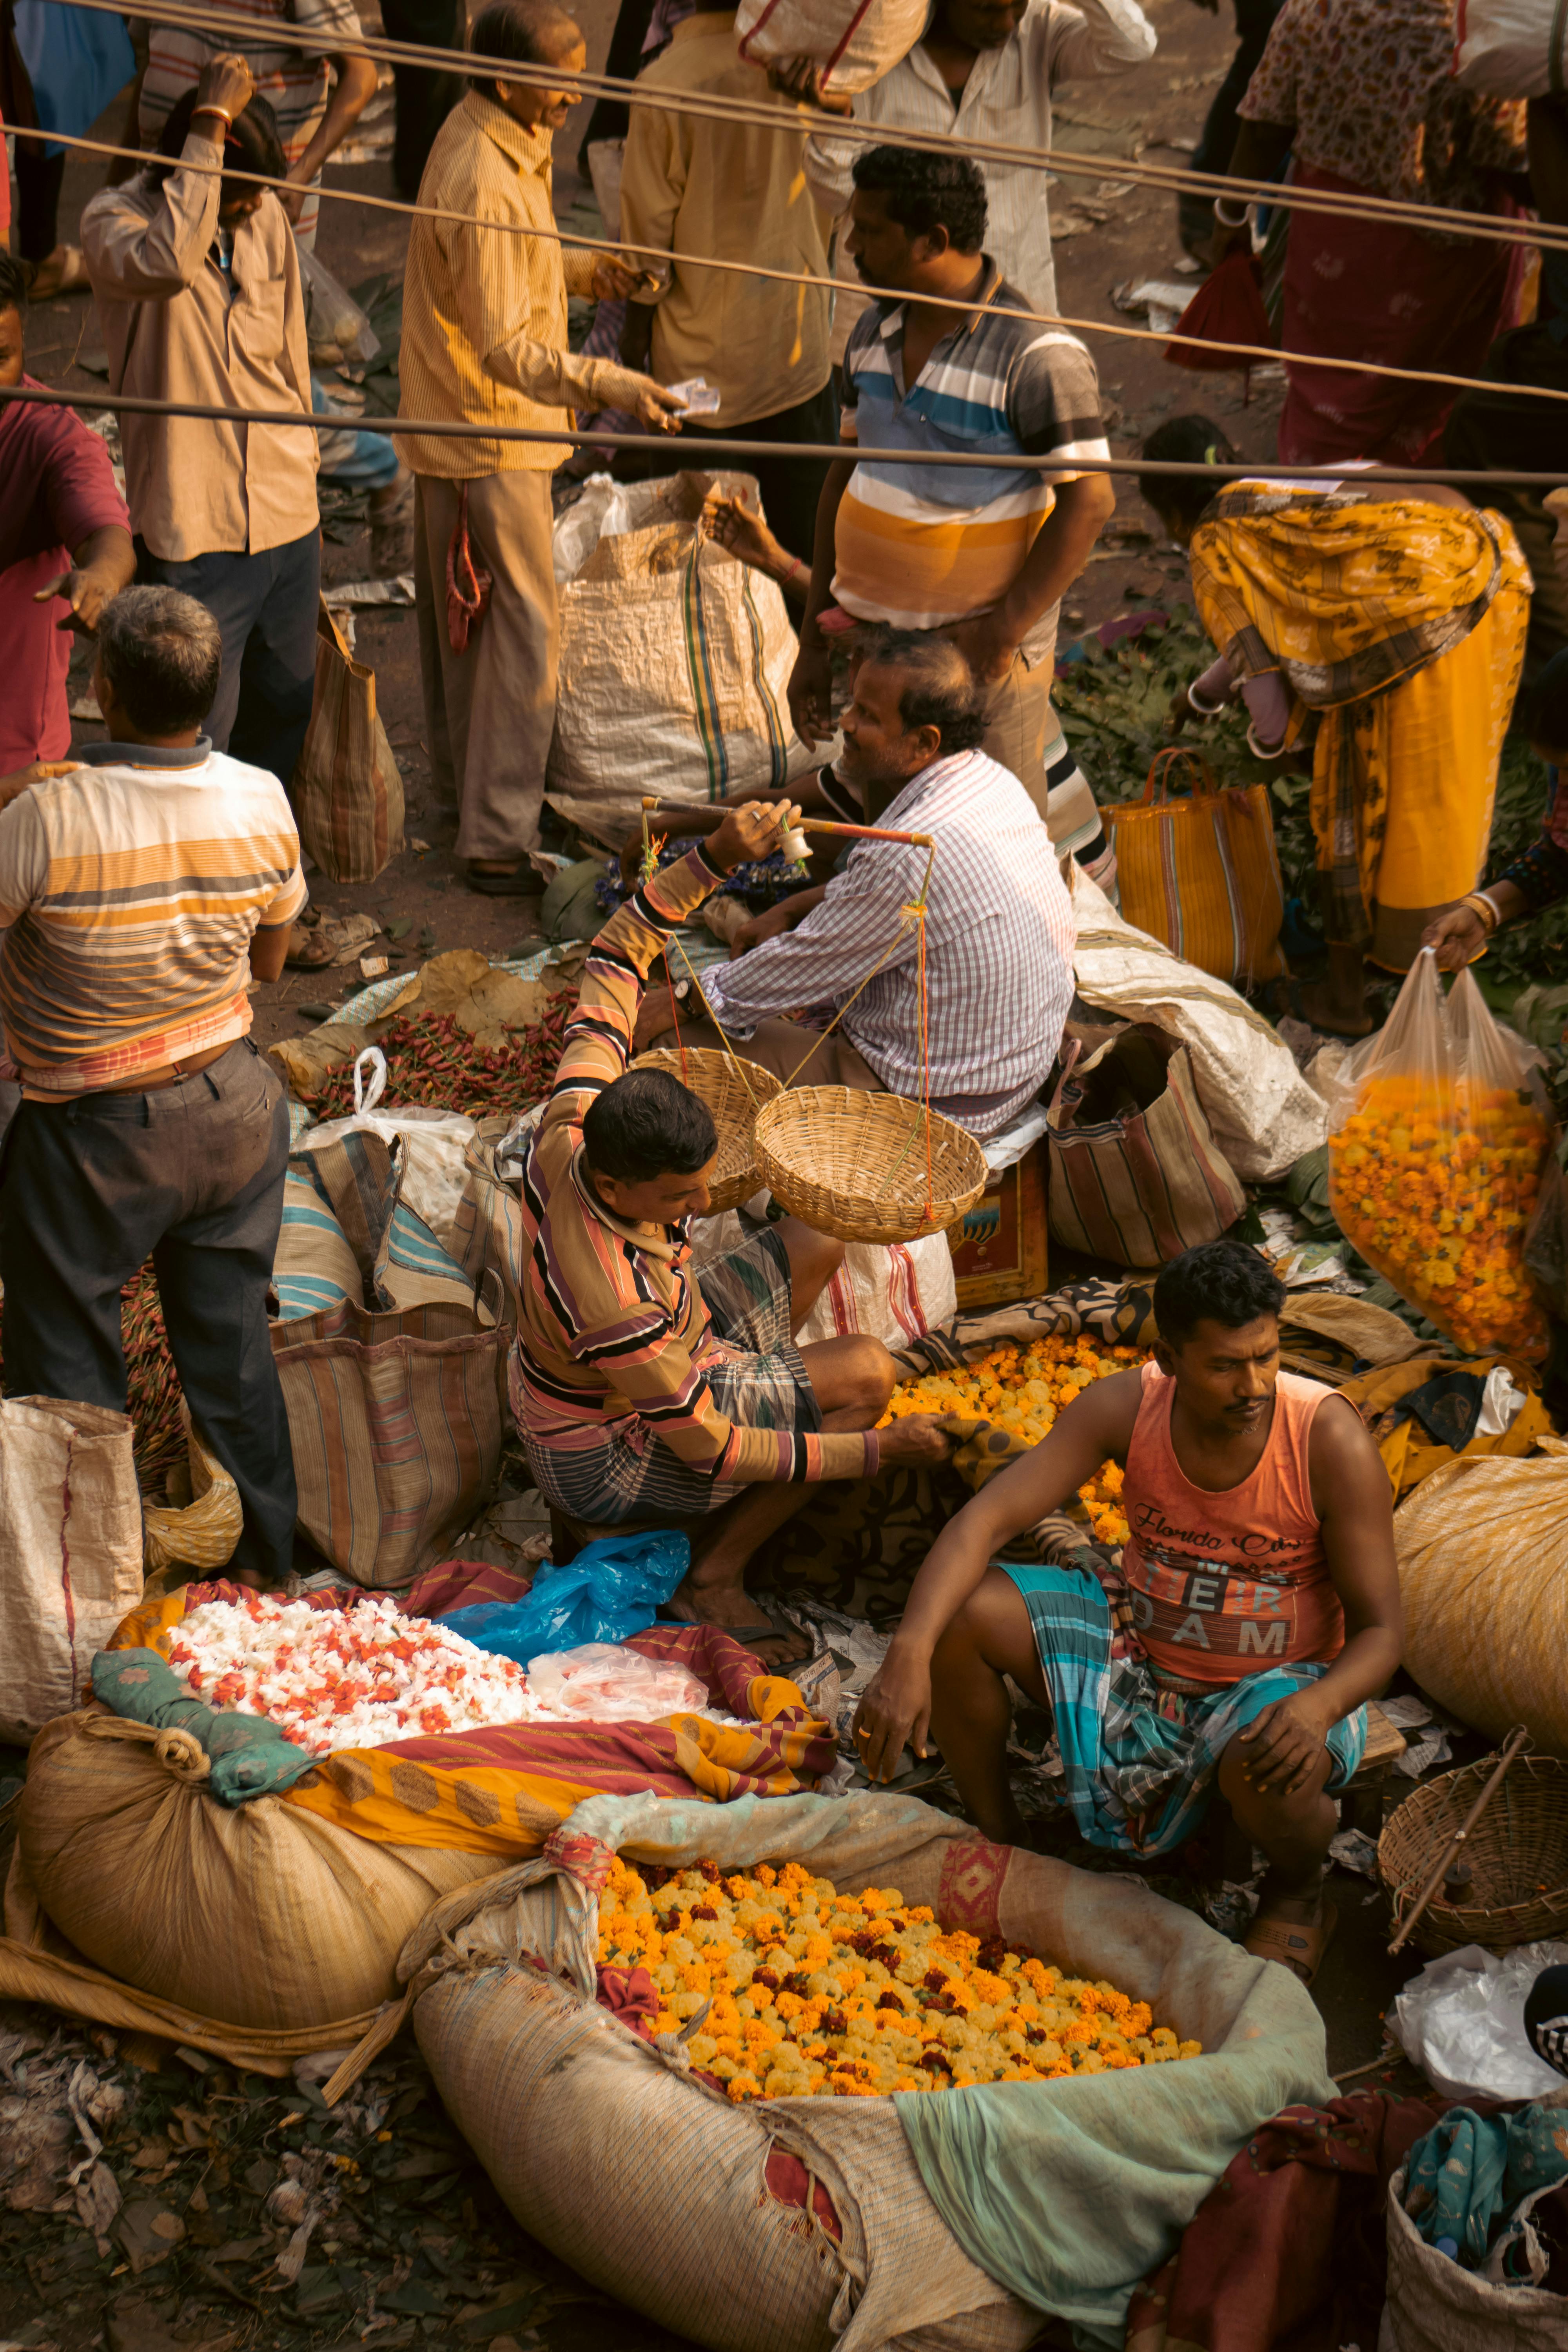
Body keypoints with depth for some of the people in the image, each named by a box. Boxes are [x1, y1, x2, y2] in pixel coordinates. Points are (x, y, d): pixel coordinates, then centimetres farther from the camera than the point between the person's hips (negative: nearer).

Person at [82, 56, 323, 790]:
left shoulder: (265, 215, 5)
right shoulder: (115, 219, -12)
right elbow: (167, 262, -38)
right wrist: (210, 126, -32)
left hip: (288, 520, 6)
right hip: (194, 532, -6)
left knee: (285, 716, 18)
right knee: (196, 738, -4)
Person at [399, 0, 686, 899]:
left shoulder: (507, 143, 4)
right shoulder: (482, 182, -27)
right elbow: (507, 350, -29)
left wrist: (584, 268, 6)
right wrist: (611, 386, -38)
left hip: (458, 423, 10)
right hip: (487, 432, -10)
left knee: (466, 615, 21)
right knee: (525, 625, -6)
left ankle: (467, 784, 37)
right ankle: (500, 841, -2)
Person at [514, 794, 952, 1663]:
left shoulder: (572, 1125, -24)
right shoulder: (615, 1303, -42)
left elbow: (618, 957, -12)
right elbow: (707, 1450, -29)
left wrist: (716, 858, -24)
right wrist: (875, 1449, -25)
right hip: (603, 1456, -8)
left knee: (817, 1245, 7)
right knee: (868, 1373, -17)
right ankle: (715, 1575, -3)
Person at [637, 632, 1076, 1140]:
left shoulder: (910, 858, -31)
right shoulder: (990, 780, -2)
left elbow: (803, 967, -18)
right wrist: (798, 906, 8)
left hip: (938, 1101, -10)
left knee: (682, 1042, -3)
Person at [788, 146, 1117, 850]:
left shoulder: (1036, 356, -16)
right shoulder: (873, 335, 7)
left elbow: (1089, 500, -16)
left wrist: (1002, 632, -20)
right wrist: (815, 641, 13)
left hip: (978, 659, -7)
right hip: (869, 646, 7)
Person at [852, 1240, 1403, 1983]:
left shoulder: (1331, 1442, -24)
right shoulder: (1125, 1407, -17)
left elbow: (1379, 1631, -18)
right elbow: (984, 1522, -22)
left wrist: (1318, 1709, -41)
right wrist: (908, 1653, -39)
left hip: (1278, 1683, -3)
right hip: (1137, 1644, 3)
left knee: (1267, 1771, -39)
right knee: (960, 1613, -18)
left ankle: (1298, 1891, 2)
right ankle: (999, 1840, 6)